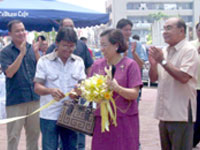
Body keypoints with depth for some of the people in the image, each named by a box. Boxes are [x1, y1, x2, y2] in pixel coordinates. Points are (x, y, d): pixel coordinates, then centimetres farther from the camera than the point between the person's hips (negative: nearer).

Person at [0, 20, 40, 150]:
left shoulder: (32, 48, 8)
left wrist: (36, 53, -12)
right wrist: (22, 53, -19)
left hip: (34, 97, 4)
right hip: (15, 99, -4)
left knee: (34, 133, 14)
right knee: (13, 135, 1)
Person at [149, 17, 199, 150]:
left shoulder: (189, 50, -9)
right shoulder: (164, 51, 13)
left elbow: (183, 77, -22)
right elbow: (153, 78, 14)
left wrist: (163, 61, -16)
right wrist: (153, 64, -6)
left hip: (181, 114, -7)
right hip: (164, 112, 7)